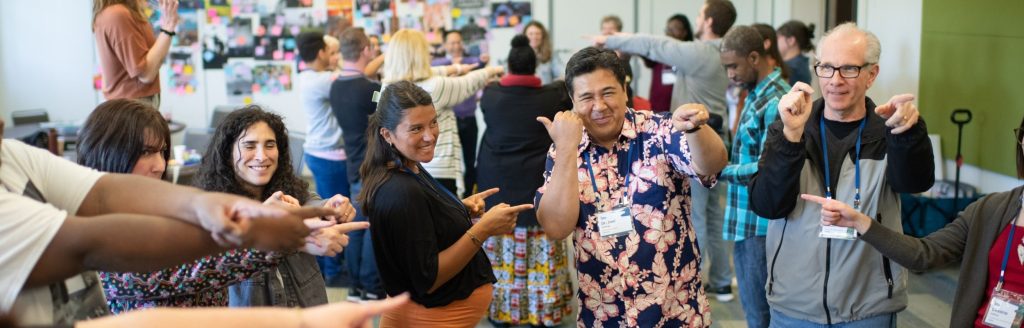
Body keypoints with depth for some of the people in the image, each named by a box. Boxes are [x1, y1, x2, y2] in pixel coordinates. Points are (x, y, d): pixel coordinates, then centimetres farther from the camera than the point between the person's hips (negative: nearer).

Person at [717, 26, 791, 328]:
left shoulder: (776, 102, -18)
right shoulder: (756, 95, 12)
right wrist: (722, 166, 6)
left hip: (762, 223, -9)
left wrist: (720, 170, -14)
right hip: (746, 221, 9)